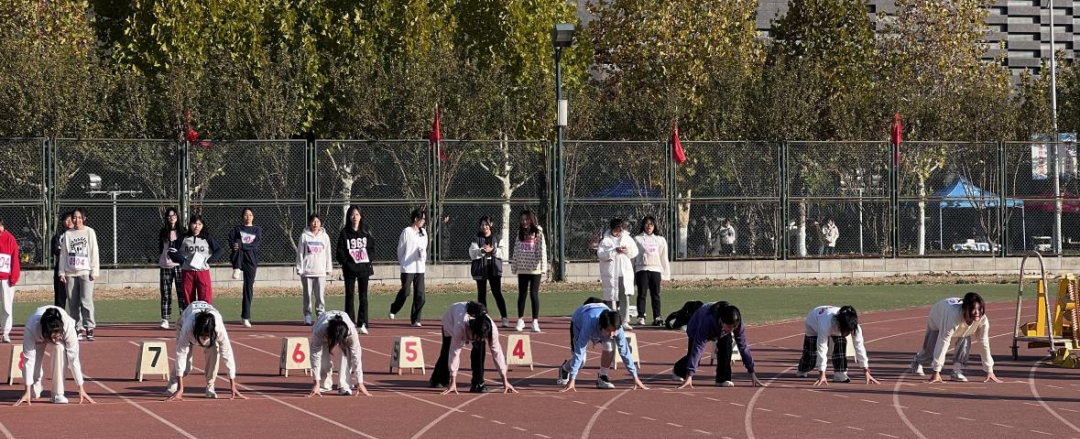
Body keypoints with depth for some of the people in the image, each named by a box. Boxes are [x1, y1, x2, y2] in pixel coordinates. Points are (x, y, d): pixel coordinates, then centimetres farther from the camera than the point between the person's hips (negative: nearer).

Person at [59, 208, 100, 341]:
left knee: (86, 300, -11)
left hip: (85, 271, -3)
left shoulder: (89, 232, 4)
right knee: (73, 303, 2)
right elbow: (63, 254, 12)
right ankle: (79, 329, 7)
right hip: (70, 272, 3)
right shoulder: (67, 234, 11)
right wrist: (62, 272, 5)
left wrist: (95, 271, -5)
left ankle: (89, 328, -8)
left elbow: (94, 252, 2)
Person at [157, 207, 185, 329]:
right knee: (165, 293, 1)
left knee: (182, 292, -3)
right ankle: (165, 319, 2)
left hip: (179, 265, -1)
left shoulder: (182, 231, 5)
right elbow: (160, 248, 13)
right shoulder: (163, 232, 10)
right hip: (165, 265, 1)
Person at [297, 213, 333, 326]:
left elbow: (328, 253, 11)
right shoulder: (304, 236, 4)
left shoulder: (324, 236, 9)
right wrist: (299, 269, -2)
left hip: (320, 270, 1)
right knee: (308, 294, 0)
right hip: (307, 271, -1)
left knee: (321, 294, -2)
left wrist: (329, 269, 7)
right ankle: (307, 316, 6)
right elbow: (300, 253, 3)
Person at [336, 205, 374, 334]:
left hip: (364, 268, 2)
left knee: (363, 297, 0)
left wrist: (369, 263, -2)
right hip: (350, 269, -2)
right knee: (349, 296, 1)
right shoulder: (344, 233, 1)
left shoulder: (366, 232, 7)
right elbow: (340, 252, -1)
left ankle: (362, 324, 2)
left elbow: (371, 249, 10)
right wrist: (346, 263, -11)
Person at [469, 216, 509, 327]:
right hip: (481, 269, 1)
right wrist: (482, 251, -23)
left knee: (497, 293, -9)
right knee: (481, 293, 4)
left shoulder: (497, 239, 8)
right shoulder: (477, 239, 6)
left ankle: (504, 318, -10)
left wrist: (493, 250, -14)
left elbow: (503, 253, 1)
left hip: (494, 268, -1)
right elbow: (472, 253, -6)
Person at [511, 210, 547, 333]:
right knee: (521, 295, 9)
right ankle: (520, 320, 18)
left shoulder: (538, 233, -4)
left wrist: (543, 266, -16)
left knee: (534, 294, -3)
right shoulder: (520, 234, 9)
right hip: (522, 269, 4)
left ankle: (535, 321, 2)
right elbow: (516, 251, 11)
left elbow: (542, 250, -9)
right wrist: (514, 266, 7)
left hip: (535, 269, -4)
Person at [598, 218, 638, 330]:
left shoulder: (627, 239, 12)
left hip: (625, 272, 3)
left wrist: (627, 251, -9)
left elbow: (635, 252, 12)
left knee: (625, 297, -3)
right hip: (610, 274, -3)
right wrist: (614, 251, -21)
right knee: (611, 298, 0)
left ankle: (625, 321, -2)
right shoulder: (605, 240, -1)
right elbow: (600, 254, -12)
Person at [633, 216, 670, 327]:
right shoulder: (637, 239, 5)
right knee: (642, 294, -5)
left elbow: (664, 257, 13)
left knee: (655, 295, 3)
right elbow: (633, 256, 3)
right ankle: (641, 317, -5)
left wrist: (665, 273, 8)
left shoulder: (660, 239, 13)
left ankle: (657, 317, 4)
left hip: (655, 269, 2)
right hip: (642, 269, -2)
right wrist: (632, 274, -2)